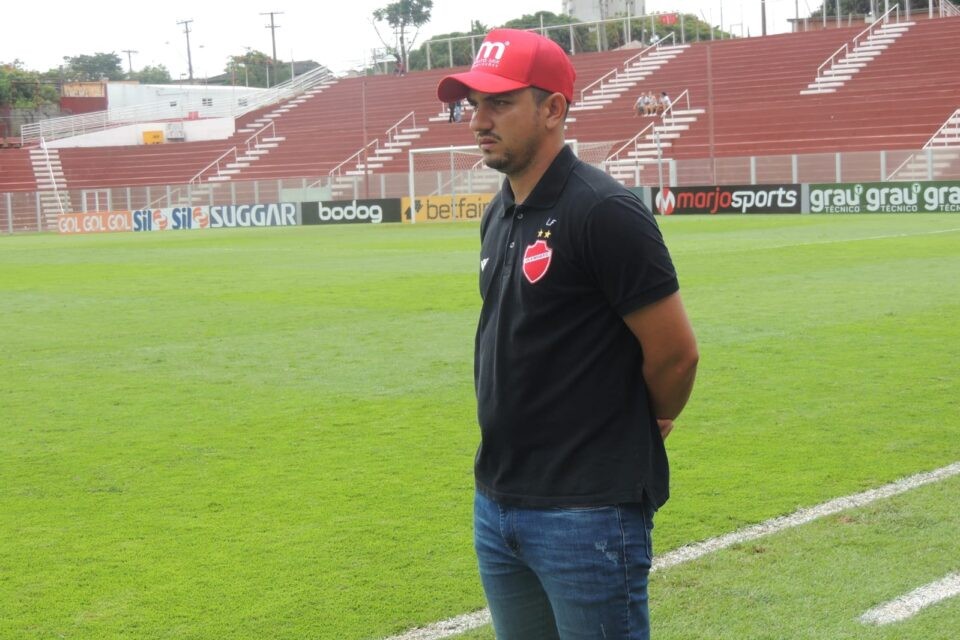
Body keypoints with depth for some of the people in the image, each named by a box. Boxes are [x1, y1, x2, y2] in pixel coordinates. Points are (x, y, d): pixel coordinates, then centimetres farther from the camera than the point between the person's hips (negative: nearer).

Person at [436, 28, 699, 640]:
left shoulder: (604, 211, -16)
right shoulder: (498, 216, 10)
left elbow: (676, 353, -13)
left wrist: (643, 426, 4)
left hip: (587, 514, -8)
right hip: (496, 504, 8)